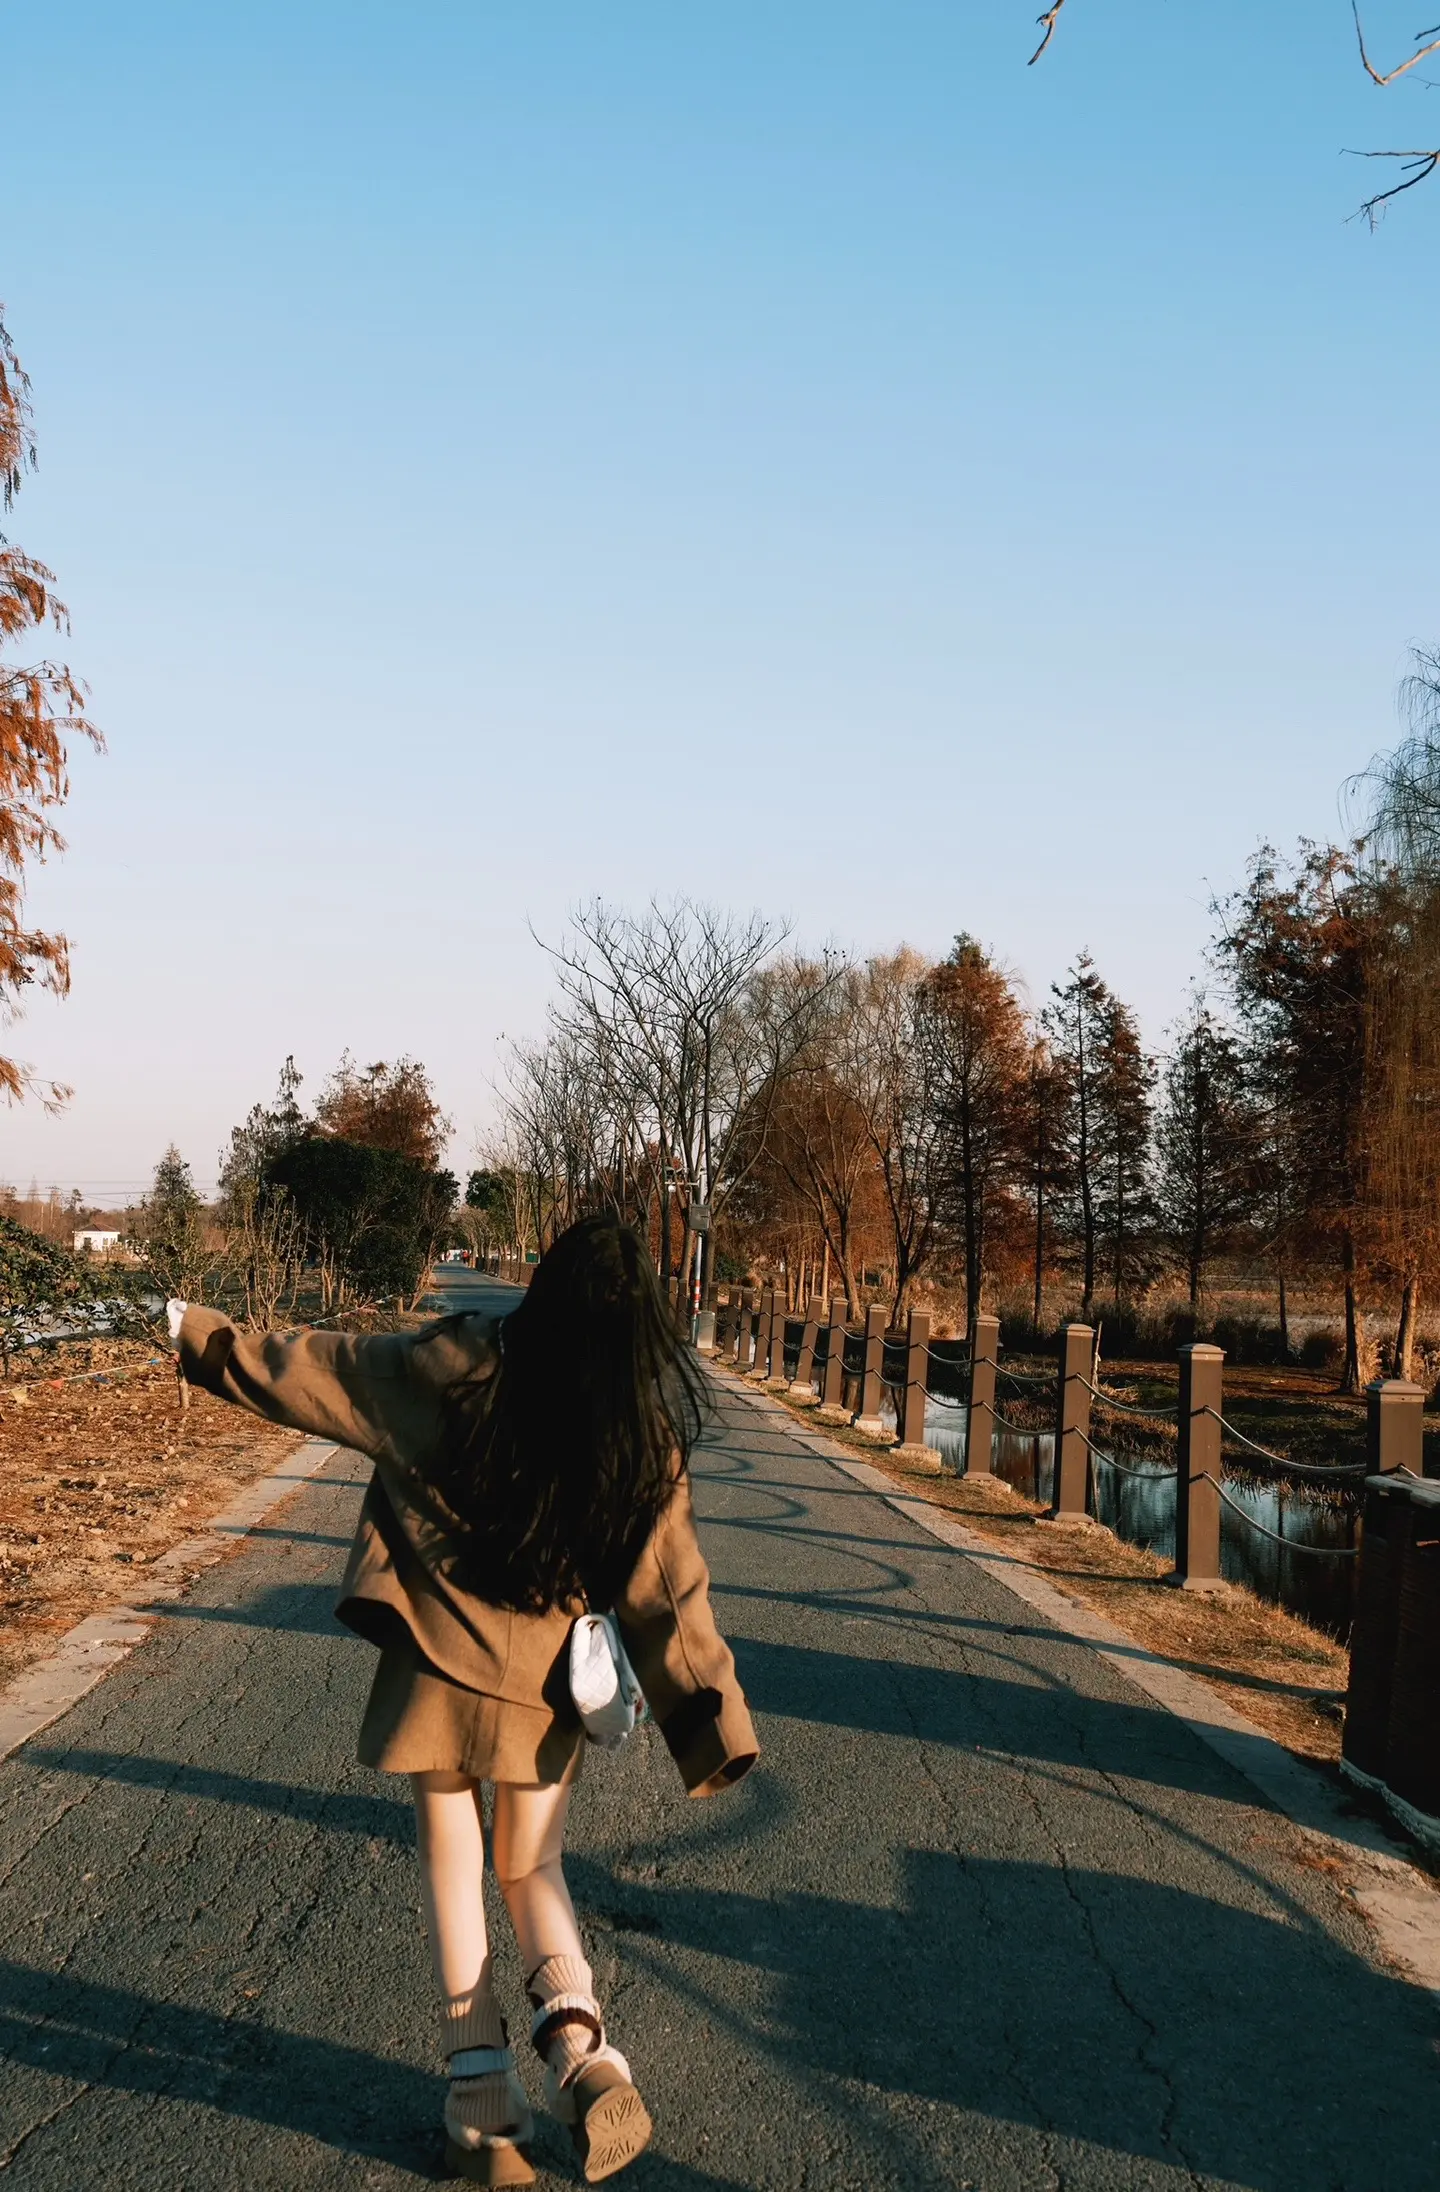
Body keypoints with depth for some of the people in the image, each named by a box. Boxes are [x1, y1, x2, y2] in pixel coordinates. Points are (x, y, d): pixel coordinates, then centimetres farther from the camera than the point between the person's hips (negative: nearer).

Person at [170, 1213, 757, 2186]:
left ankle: (484, 2101, 14)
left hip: (438, 1662, -1)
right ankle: (580, 2047, -1)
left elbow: (320, 1366, -5)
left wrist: (210, 1336, 10)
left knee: (454, 1867, 14)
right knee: (534, 1869, 20)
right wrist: (715, 1725, 0)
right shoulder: (648, 1437, -10)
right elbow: (669, 1592, -7)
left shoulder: (464, 1367, -14)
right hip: (544, 1684, 1)